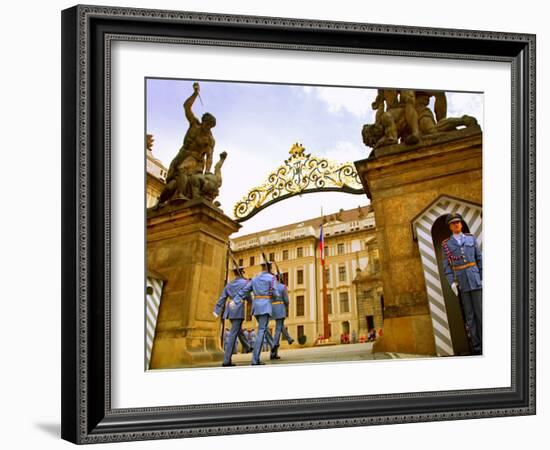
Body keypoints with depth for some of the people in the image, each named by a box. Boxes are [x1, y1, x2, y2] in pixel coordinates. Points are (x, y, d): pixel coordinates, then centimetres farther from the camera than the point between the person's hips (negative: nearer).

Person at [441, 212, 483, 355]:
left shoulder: (471, 238, 8)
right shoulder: (446, 244, 5)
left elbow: (479, 259, 7)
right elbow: (446, 266, 2)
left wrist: (483, 278, 0)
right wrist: (451, 282, -10)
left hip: (475, 280, 0)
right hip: (461, 283, 0)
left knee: (480, 313, -3)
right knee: (469, 316, 1)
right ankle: (476, 347, 4)